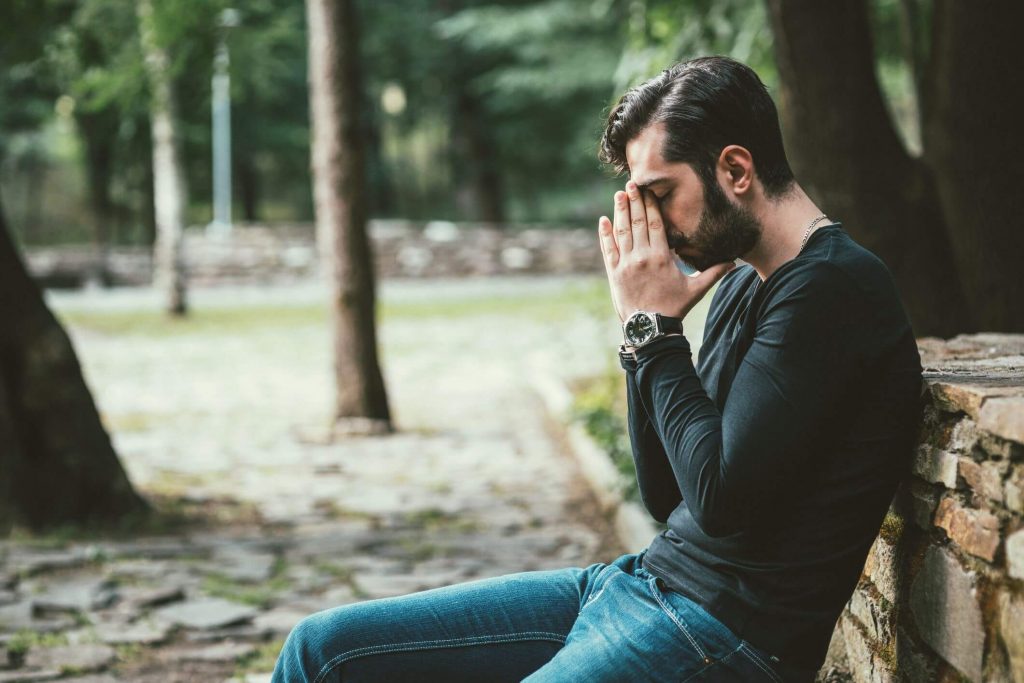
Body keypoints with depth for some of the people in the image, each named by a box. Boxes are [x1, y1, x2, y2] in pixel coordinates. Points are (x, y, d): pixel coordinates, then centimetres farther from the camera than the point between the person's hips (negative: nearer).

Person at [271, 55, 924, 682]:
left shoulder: (833, 286, -15)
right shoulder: (741, 286, 14)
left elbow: (722, 499, -22)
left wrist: (656, 328, -11)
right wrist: (647, 331, 2)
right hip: (642, 580, 9)